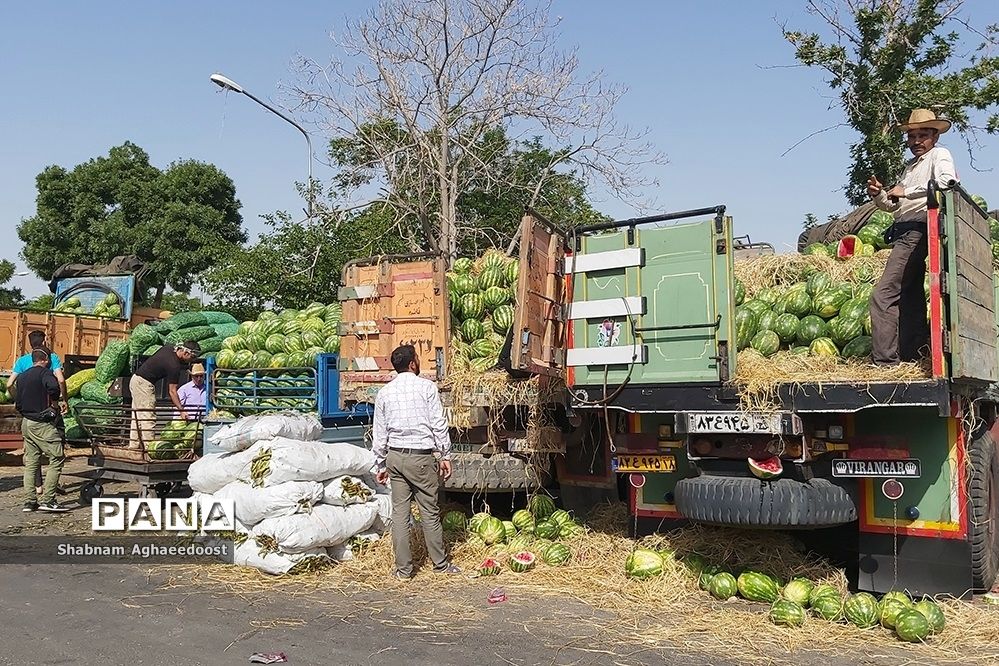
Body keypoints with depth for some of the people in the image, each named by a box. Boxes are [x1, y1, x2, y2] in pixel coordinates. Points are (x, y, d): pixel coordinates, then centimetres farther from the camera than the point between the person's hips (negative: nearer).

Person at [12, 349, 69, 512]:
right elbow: (53, 387, -29)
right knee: (57, 459, -5)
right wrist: (54, 404, -14)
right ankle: (47, 500, -10)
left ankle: (29, 501, 11)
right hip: (42, 425, -8)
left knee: (30, 463, 11)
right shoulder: (45, 372, -8)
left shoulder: (22, 376, 16)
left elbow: (17, 403, 17)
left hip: (26, 423, 9)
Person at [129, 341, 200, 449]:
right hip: (143, 383, -10)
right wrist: (181, 411, -19)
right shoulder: (174, 366, -23)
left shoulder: (169, 347, 2)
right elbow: (172, 391, -21)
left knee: (137, 416, 12)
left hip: (136, 379, 10)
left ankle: (134, 445, 17)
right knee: (148, 417, -9)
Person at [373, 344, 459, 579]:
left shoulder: (384, 392, 7)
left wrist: (381, 464, 17)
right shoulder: (427, 387, -5)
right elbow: (439, 424, -6)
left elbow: (379, 433, 10)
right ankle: (440, 563, 17)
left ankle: (403, 568, 12)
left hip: (395, 456, 4)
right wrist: (445, 455, 1)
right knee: (430, 512, 6)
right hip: (421, 457, -4)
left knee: (399, 513, 7)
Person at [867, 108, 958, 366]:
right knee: (910, 298, 9)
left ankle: (886, 362, -20)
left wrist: (906, 191, -17)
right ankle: (911, 359, 12)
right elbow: (894, 205, 27)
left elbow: (946, 183, -18)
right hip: (905, 234, 10)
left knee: (883, 295, -18)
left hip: (917, 231, -10)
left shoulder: (940, 155, 3)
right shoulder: (910, 166, 27)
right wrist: (879, 195, 7)